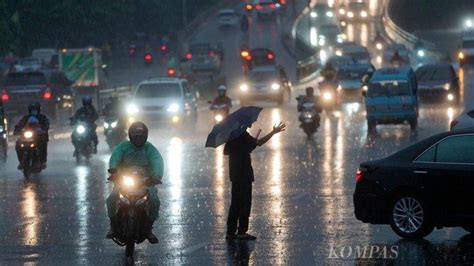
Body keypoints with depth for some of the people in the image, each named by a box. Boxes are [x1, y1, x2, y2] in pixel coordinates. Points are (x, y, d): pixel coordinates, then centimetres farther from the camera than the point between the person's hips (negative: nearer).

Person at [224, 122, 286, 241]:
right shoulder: (242, 134, -16)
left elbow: (226, 151, 17)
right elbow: (259, 142, -25)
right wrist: (273, 133, -22)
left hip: (235, 174, 9)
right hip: (243, 173, -9)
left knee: (235, 203, 13)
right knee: (245, 203, -2)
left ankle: (230, 232, 14)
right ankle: (242, 232, -1)